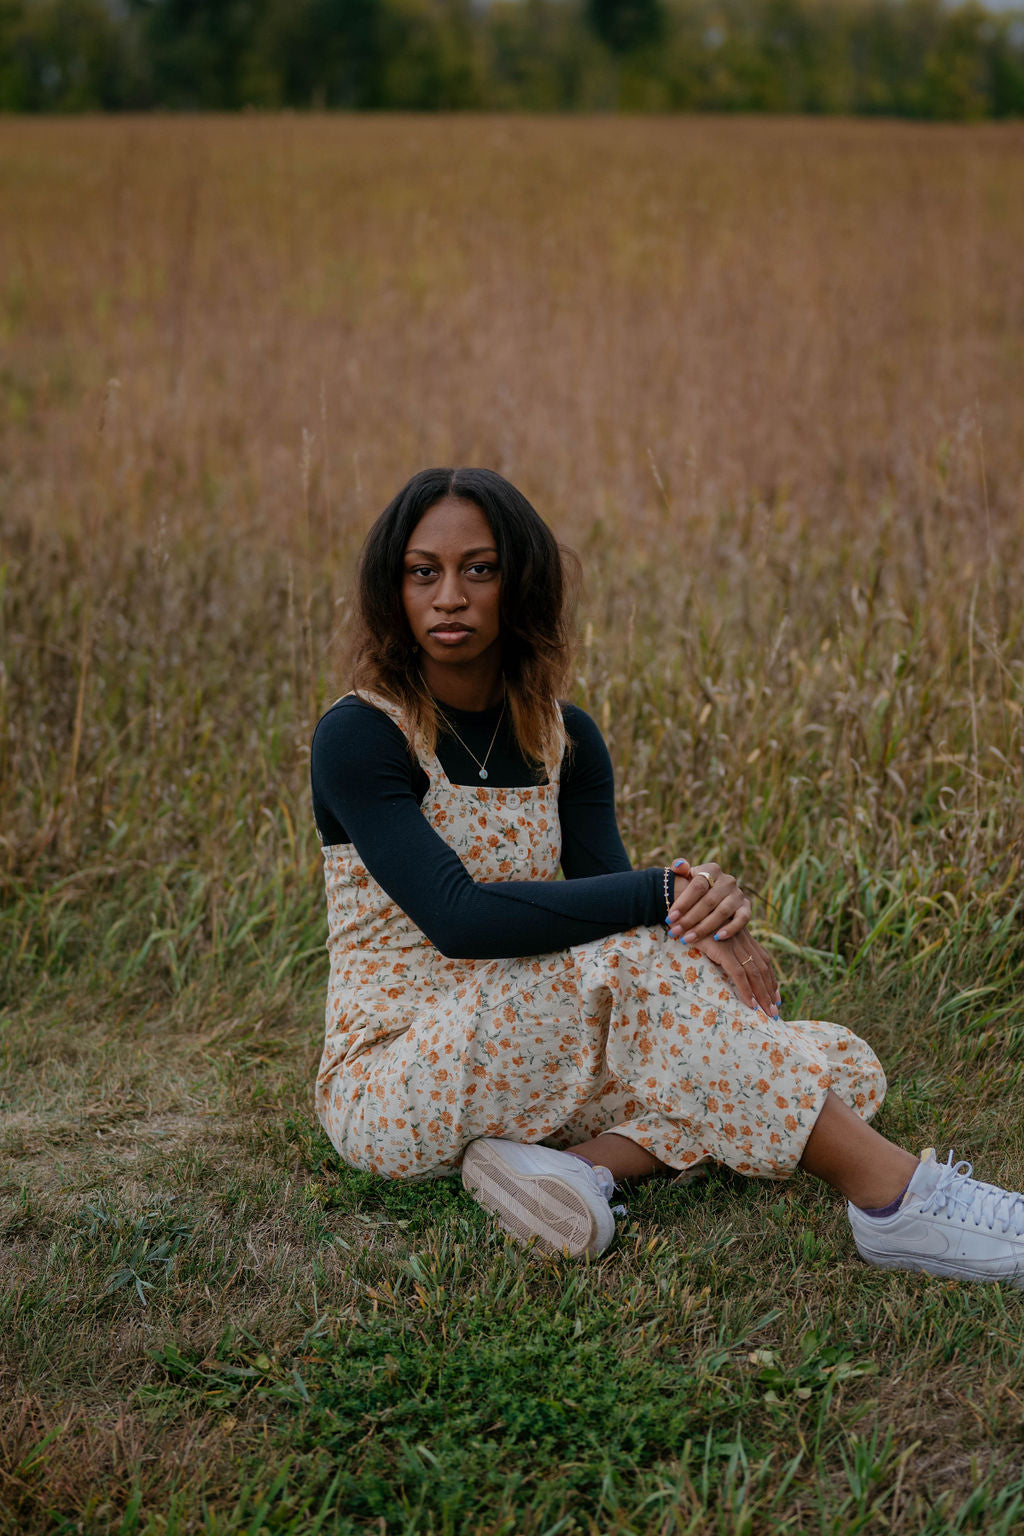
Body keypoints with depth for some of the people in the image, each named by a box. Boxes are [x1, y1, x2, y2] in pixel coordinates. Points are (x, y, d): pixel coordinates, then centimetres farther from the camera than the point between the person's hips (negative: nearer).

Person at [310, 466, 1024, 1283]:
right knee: (638, 955, -32)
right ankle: (892, 1195, -29)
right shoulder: (359, 737, -12)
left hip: (529, 1068, 6)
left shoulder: (563, 740, 7)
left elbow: (608, 893, -2)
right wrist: (664, 894, -27)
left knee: (842, 1064, -7)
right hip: (394, 1089, -6)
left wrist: (702, 902, -26)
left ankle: (586, 1159, -27)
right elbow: (458, 917, -24)